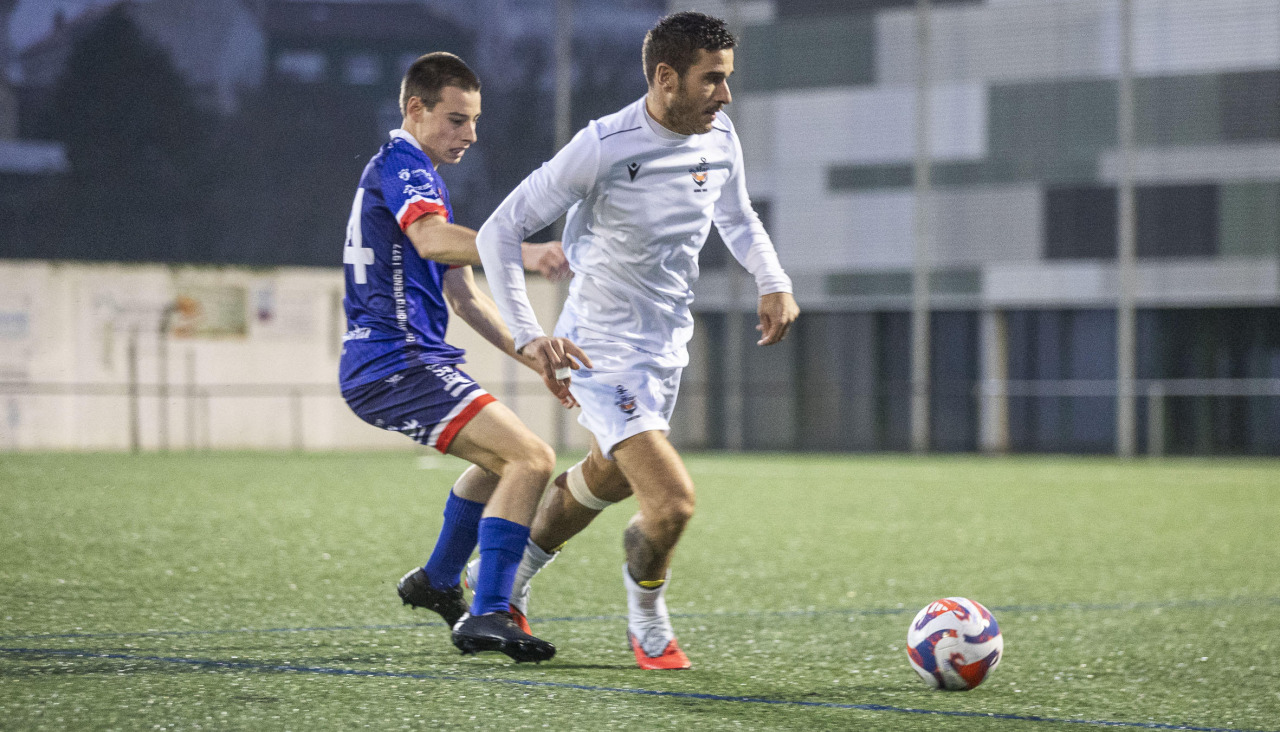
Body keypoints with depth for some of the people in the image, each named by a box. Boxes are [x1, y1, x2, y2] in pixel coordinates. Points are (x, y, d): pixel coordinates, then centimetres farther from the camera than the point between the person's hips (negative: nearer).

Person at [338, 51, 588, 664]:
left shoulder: (421, 176, 23)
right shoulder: (401, 164, -9)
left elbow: (463, 297, 22)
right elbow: (431, 239, -32)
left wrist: (533, 355, 12)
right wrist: (526, 252, -45)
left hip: (382, 369, 11)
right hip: (397, 363, -11)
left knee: (503, 460, 32)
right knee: (531, 459, -20)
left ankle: (437, 581, 41)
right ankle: (486, 616, -23)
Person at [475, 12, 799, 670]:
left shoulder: (719, 139, -4)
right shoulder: (604, 147, -23)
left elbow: (737, 220, 18)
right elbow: (498, 232, -17)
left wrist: (774, 284, -2)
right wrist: (528, 336, -26)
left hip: (666, 345, 8)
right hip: (603, 350, -8)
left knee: (608, 478, 27)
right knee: (672, 502, -19)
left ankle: (508, 577, 51)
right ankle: (648, 623, 9)